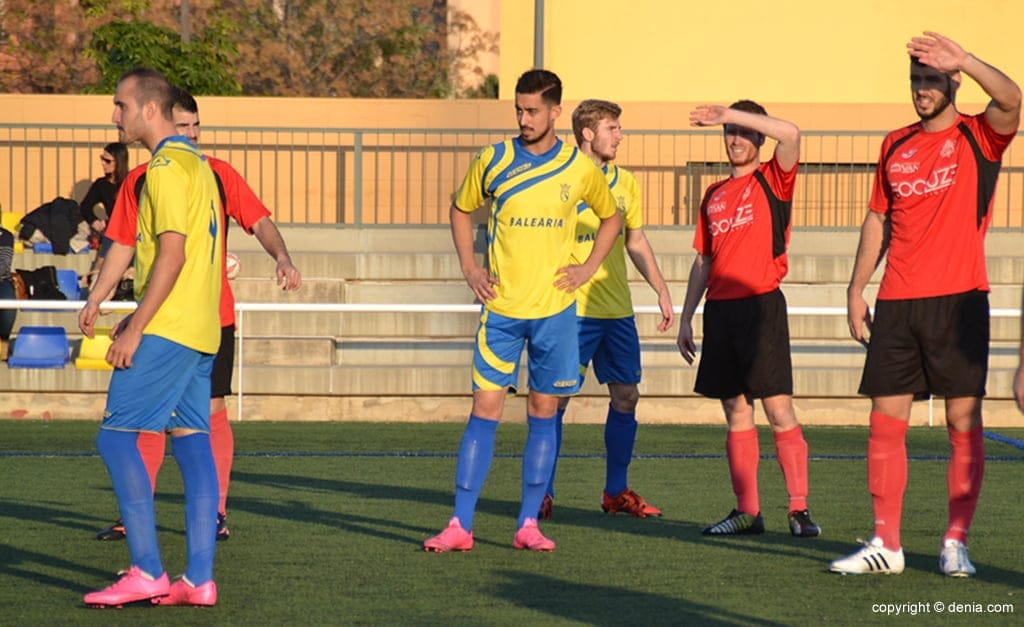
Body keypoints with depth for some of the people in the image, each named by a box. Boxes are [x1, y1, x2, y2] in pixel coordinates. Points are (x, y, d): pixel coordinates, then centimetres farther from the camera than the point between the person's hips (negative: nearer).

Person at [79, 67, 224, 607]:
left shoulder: (168, 166, -12)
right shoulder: (194, 162, 19)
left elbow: (171, 254, -19)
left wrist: (135, 329, -18)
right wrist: (96, 301, 21)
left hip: (167, 330, -10)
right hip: (200, 332, 10)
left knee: (117, 436, -8)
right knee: (192, 442, 6)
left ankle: (146, 572, -12)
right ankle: (199, 579, 3)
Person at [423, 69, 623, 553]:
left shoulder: (580, 169, 0)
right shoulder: (493, 161, -1)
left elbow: (611, 218, 18)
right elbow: (461, 210, 16)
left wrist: (588, 268, 6)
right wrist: (469, 267, 5)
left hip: (555, 310, 1)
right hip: (501, 307, -1)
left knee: (543, 413, 3)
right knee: (485, 409, -5)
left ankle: (529, 525, 9)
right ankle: (460, 526, -4)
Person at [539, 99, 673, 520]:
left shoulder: (624, 182, 12)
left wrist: (661, 291, 17)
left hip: (618, 311, 6)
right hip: (572, 310, -6)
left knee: (626, 396, 6)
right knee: (557, 398, -5)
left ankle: (616, 491, 15)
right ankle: (542, 492, 3)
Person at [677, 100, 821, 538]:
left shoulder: (772, 181, 2)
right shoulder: (714, 195, 18)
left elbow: (790, 134, -18)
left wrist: (730, 113, -15)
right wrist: (685, 318, 17)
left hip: (761, 305, -6)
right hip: (720, 309, 6)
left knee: (779, 410, -9)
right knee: (736, 412, 7)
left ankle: (799, 509, -9)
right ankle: (746, 510, 10)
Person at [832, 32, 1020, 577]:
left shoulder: (977, 138, 0)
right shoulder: (895, 145, 15)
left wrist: (964, 61, -35)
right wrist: (856, 288, 13)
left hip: (958, 298, -4)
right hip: (897, 303, 4)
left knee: (963, 420, -3)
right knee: (885, 421, 1)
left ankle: (955, 543, 3)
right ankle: (886, 544, 7)